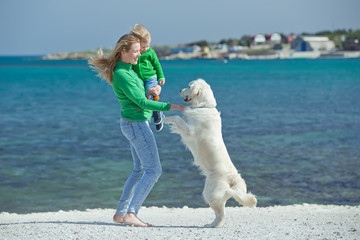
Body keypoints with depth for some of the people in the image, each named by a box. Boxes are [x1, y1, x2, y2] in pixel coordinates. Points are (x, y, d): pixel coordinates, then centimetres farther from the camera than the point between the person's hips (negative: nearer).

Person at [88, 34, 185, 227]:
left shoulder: (127, 69, 10)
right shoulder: (122, 75, -20)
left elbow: (140, 92, 24)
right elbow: (142, 102, -21)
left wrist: (154, 89, 4)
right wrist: (171, 106, -20)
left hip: (133, 124, 10)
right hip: (137, 125, -10)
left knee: (139, 169, 17)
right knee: (153, 170, -9)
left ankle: (120, 213, 20)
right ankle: (131, 214, -14)